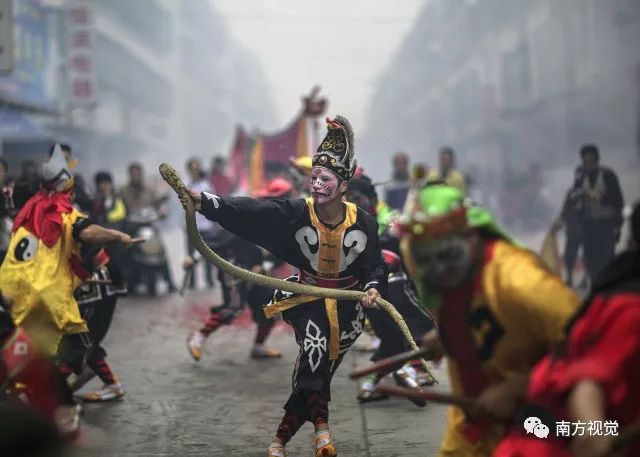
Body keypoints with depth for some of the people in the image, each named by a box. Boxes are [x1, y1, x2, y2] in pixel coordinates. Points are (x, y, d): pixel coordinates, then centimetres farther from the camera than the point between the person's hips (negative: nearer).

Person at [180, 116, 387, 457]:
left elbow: (376, 265, 1)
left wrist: (373, 288, -21)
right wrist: (204, 201, -45)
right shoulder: (296, 213, -17)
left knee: (320, 371, 5)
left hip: (347, 305, 2)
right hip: (307, 299, -1)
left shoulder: (363, 222, -12)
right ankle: (321, 429, -12)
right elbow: (250, 211, -31)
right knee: (314, 349, -25)